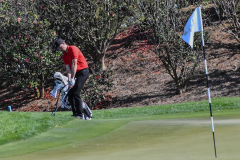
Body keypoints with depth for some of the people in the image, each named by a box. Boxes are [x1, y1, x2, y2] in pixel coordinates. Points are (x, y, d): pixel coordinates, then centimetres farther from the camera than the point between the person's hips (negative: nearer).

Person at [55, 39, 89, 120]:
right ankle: (75, 113, 7)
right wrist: (69, 80, -14)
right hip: (76, 73, 9)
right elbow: (68, 68, 1)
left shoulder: (73, 49, -12)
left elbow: (74, 64, -18)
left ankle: (81, 115, -15)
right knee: (70, 93, 4)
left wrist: (73, 78, -21)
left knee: (76, 93, -16)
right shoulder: (64, 56, 12)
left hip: (83, 71, -9)